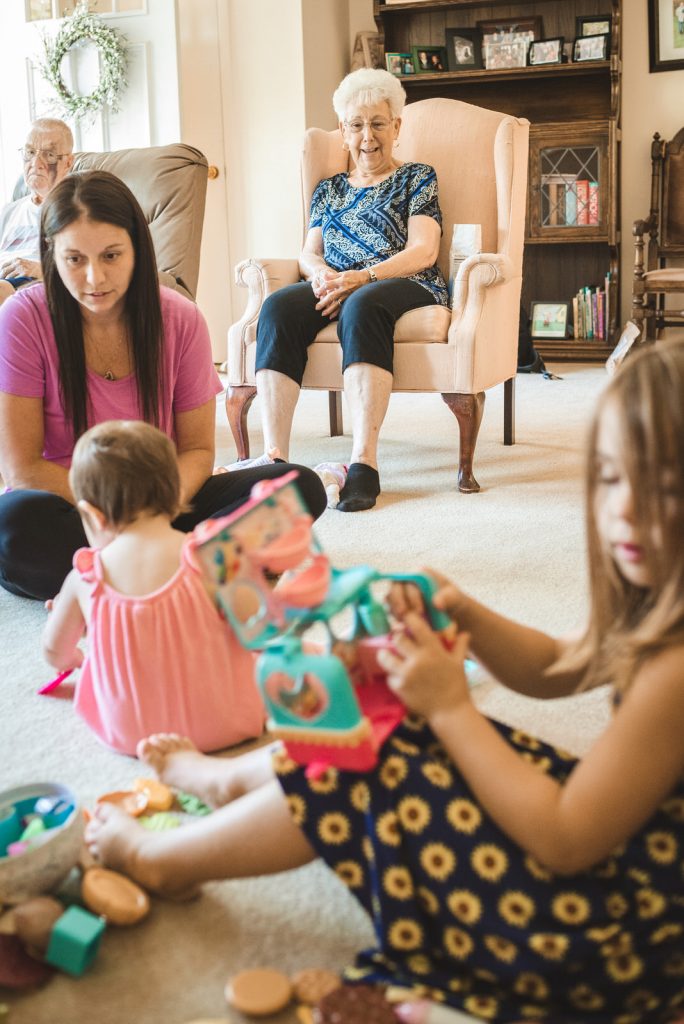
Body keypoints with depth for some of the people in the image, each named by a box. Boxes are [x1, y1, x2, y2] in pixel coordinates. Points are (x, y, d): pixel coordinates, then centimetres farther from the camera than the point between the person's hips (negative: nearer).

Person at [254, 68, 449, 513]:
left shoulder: (417, 178, 14)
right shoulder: (329, 189, 28)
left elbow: (422, 251, -1)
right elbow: (309, 252, 18)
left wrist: (360, 278, -17)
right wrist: (321, 273, -9)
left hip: (404, 286, -3)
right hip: (334, 288, 4)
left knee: (361, 306, -40)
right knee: (279, 306, -30)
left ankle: (364, 463, -48)